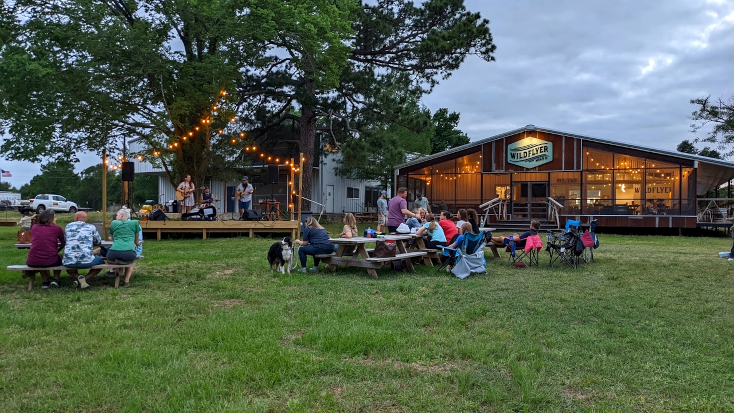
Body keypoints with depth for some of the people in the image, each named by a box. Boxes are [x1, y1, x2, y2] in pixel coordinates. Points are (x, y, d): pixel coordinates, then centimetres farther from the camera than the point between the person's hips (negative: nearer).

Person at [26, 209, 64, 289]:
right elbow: (63, 243, 17)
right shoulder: (57, 228, 1)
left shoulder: (34, 227, 9)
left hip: (32, 263, 2)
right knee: (59, 259, 34)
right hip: (50, 262, -2)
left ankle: (46, 282, 31)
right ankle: (55, 279, 19)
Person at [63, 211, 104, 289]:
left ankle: (78, 277, 5)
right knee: (101, 261, 29)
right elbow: (98, 241, 19)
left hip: (69, 262, 2)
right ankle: (85, 278, 3)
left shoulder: (68, 226, 12)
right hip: (87, 261, -2)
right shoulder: (91, 227, 6)